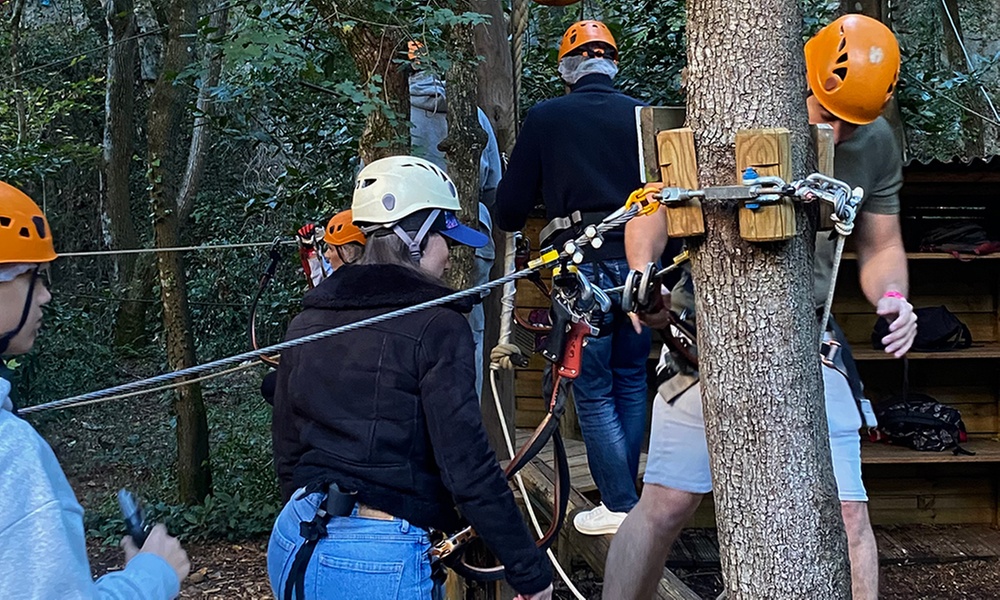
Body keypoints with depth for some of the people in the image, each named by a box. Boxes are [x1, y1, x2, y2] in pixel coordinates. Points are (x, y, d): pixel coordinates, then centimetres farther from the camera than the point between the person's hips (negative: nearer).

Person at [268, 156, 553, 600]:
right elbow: (469, 467, -16)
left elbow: (287, 457, 14)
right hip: (379, 562, -7)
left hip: (289, 547, 7)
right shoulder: (437, 325, -12)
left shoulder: (307, 321, 7)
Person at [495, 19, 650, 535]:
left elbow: (510, 208, 3)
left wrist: (511, 222, 25)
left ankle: (619, 506, 6)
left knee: (593, 392, 5)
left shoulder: (545, 118, 0)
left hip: (583, 265, -3)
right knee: (631, 381, 17)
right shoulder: (642, 115, 7)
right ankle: (625, 491, 24)